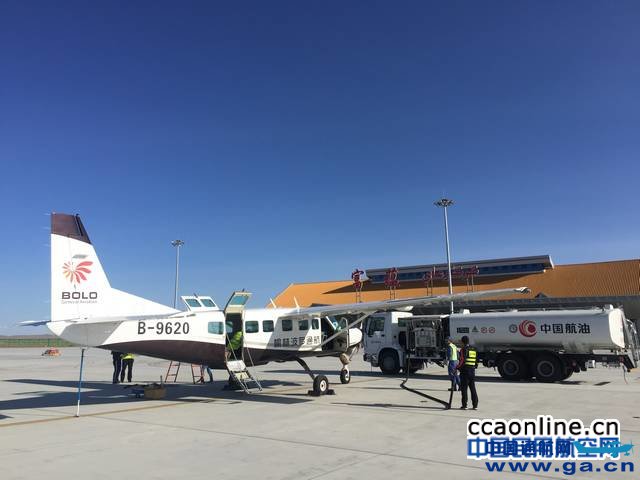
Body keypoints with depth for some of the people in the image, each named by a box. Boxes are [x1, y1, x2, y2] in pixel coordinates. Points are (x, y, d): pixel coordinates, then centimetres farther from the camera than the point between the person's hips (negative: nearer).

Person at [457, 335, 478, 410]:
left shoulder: (464, 349, -10)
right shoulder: (474, 349, 13)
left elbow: (462, 360, -16)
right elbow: (476, 361, 16)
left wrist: (458, 367, -5)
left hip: (465, 371, -6)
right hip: (472, 371, 7)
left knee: (464, 388, -2)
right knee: (473, 388, 10)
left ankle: (464, 405, -2)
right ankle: (475, 405, 10)